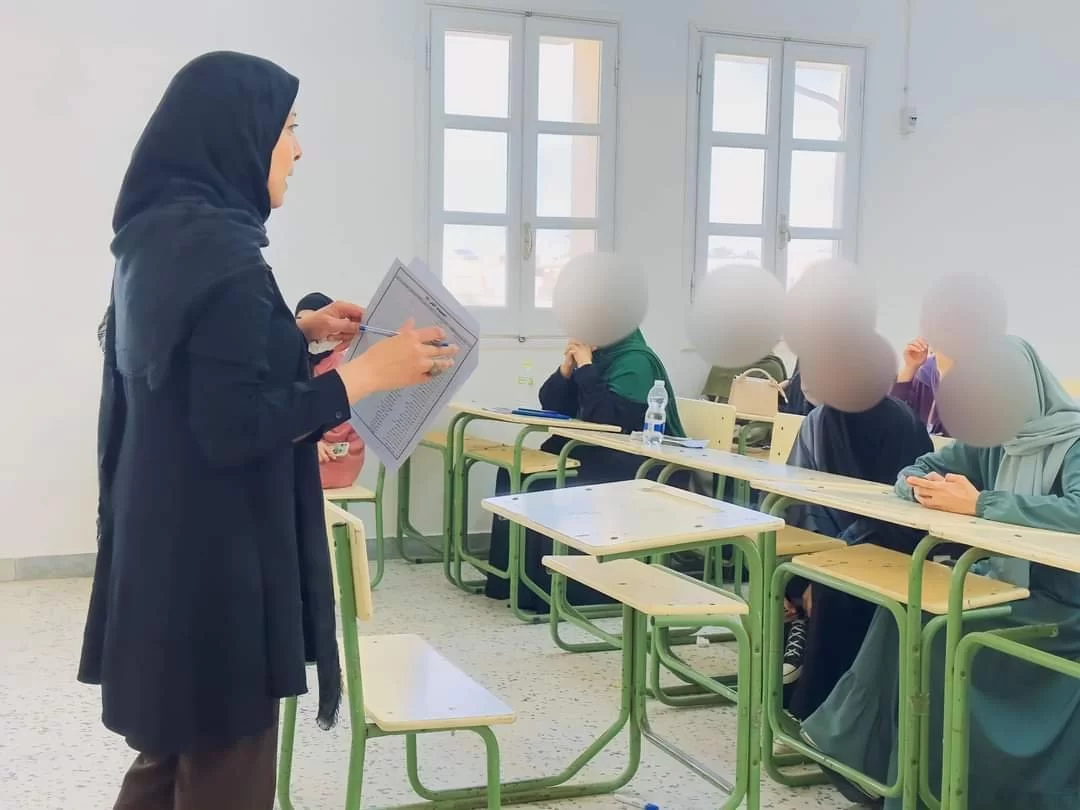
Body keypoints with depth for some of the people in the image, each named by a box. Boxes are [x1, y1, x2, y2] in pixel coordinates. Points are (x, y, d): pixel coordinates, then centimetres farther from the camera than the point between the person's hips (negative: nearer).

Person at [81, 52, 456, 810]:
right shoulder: (222, 251, -21)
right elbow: (234, 428, -23)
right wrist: (369, 372, -18)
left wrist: (299, 330, 14)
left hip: (161, 546, 9)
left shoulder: (155, 238, 8)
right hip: (216, 557, -9)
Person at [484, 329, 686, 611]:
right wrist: (566, 368, -5)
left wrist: (585, 367, -19)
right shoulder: (594, 353, 12)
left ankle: (553, 590, -17)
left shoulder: (635, 360, -13)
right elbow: (553, 405, 11)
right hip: (597, 452, 9)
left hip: (635, 465, -9)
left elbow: (607, 416, -24)